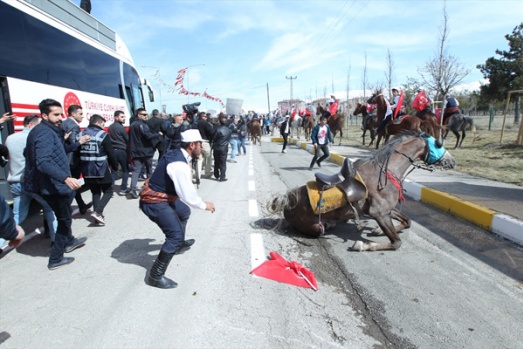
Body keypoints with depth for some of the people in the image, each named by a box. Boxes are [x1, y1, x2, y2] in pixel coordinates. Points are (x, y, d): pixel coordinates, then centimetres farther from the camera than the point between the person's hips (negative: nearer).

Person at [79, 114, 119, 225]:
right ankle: (97, 212, -9)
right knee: (108, 191, 9)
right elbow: (111, 154, -9)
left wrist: (82, 168, 19)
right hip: (101, 170, -6)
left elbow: (78, 153, 12)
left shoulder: (81, 134, 8)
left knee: (95, 192, 17)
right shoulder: (102, 135, -10)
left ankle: (98, 216, 14)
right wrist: (115, 166, 5)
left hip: (87, 171, 6)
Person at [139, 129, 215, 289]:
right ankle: (156, 276, -4)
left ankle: (179, 243, 52)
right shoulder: (179, 164, -28)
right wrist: (204, 205, -14)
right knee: (176, 235, -15)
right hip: (154, 203, -11)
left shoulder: (176, 154, 2)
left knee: (184, 212, 29)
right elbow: (188, 195, -28)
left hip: (161, 197, 11)